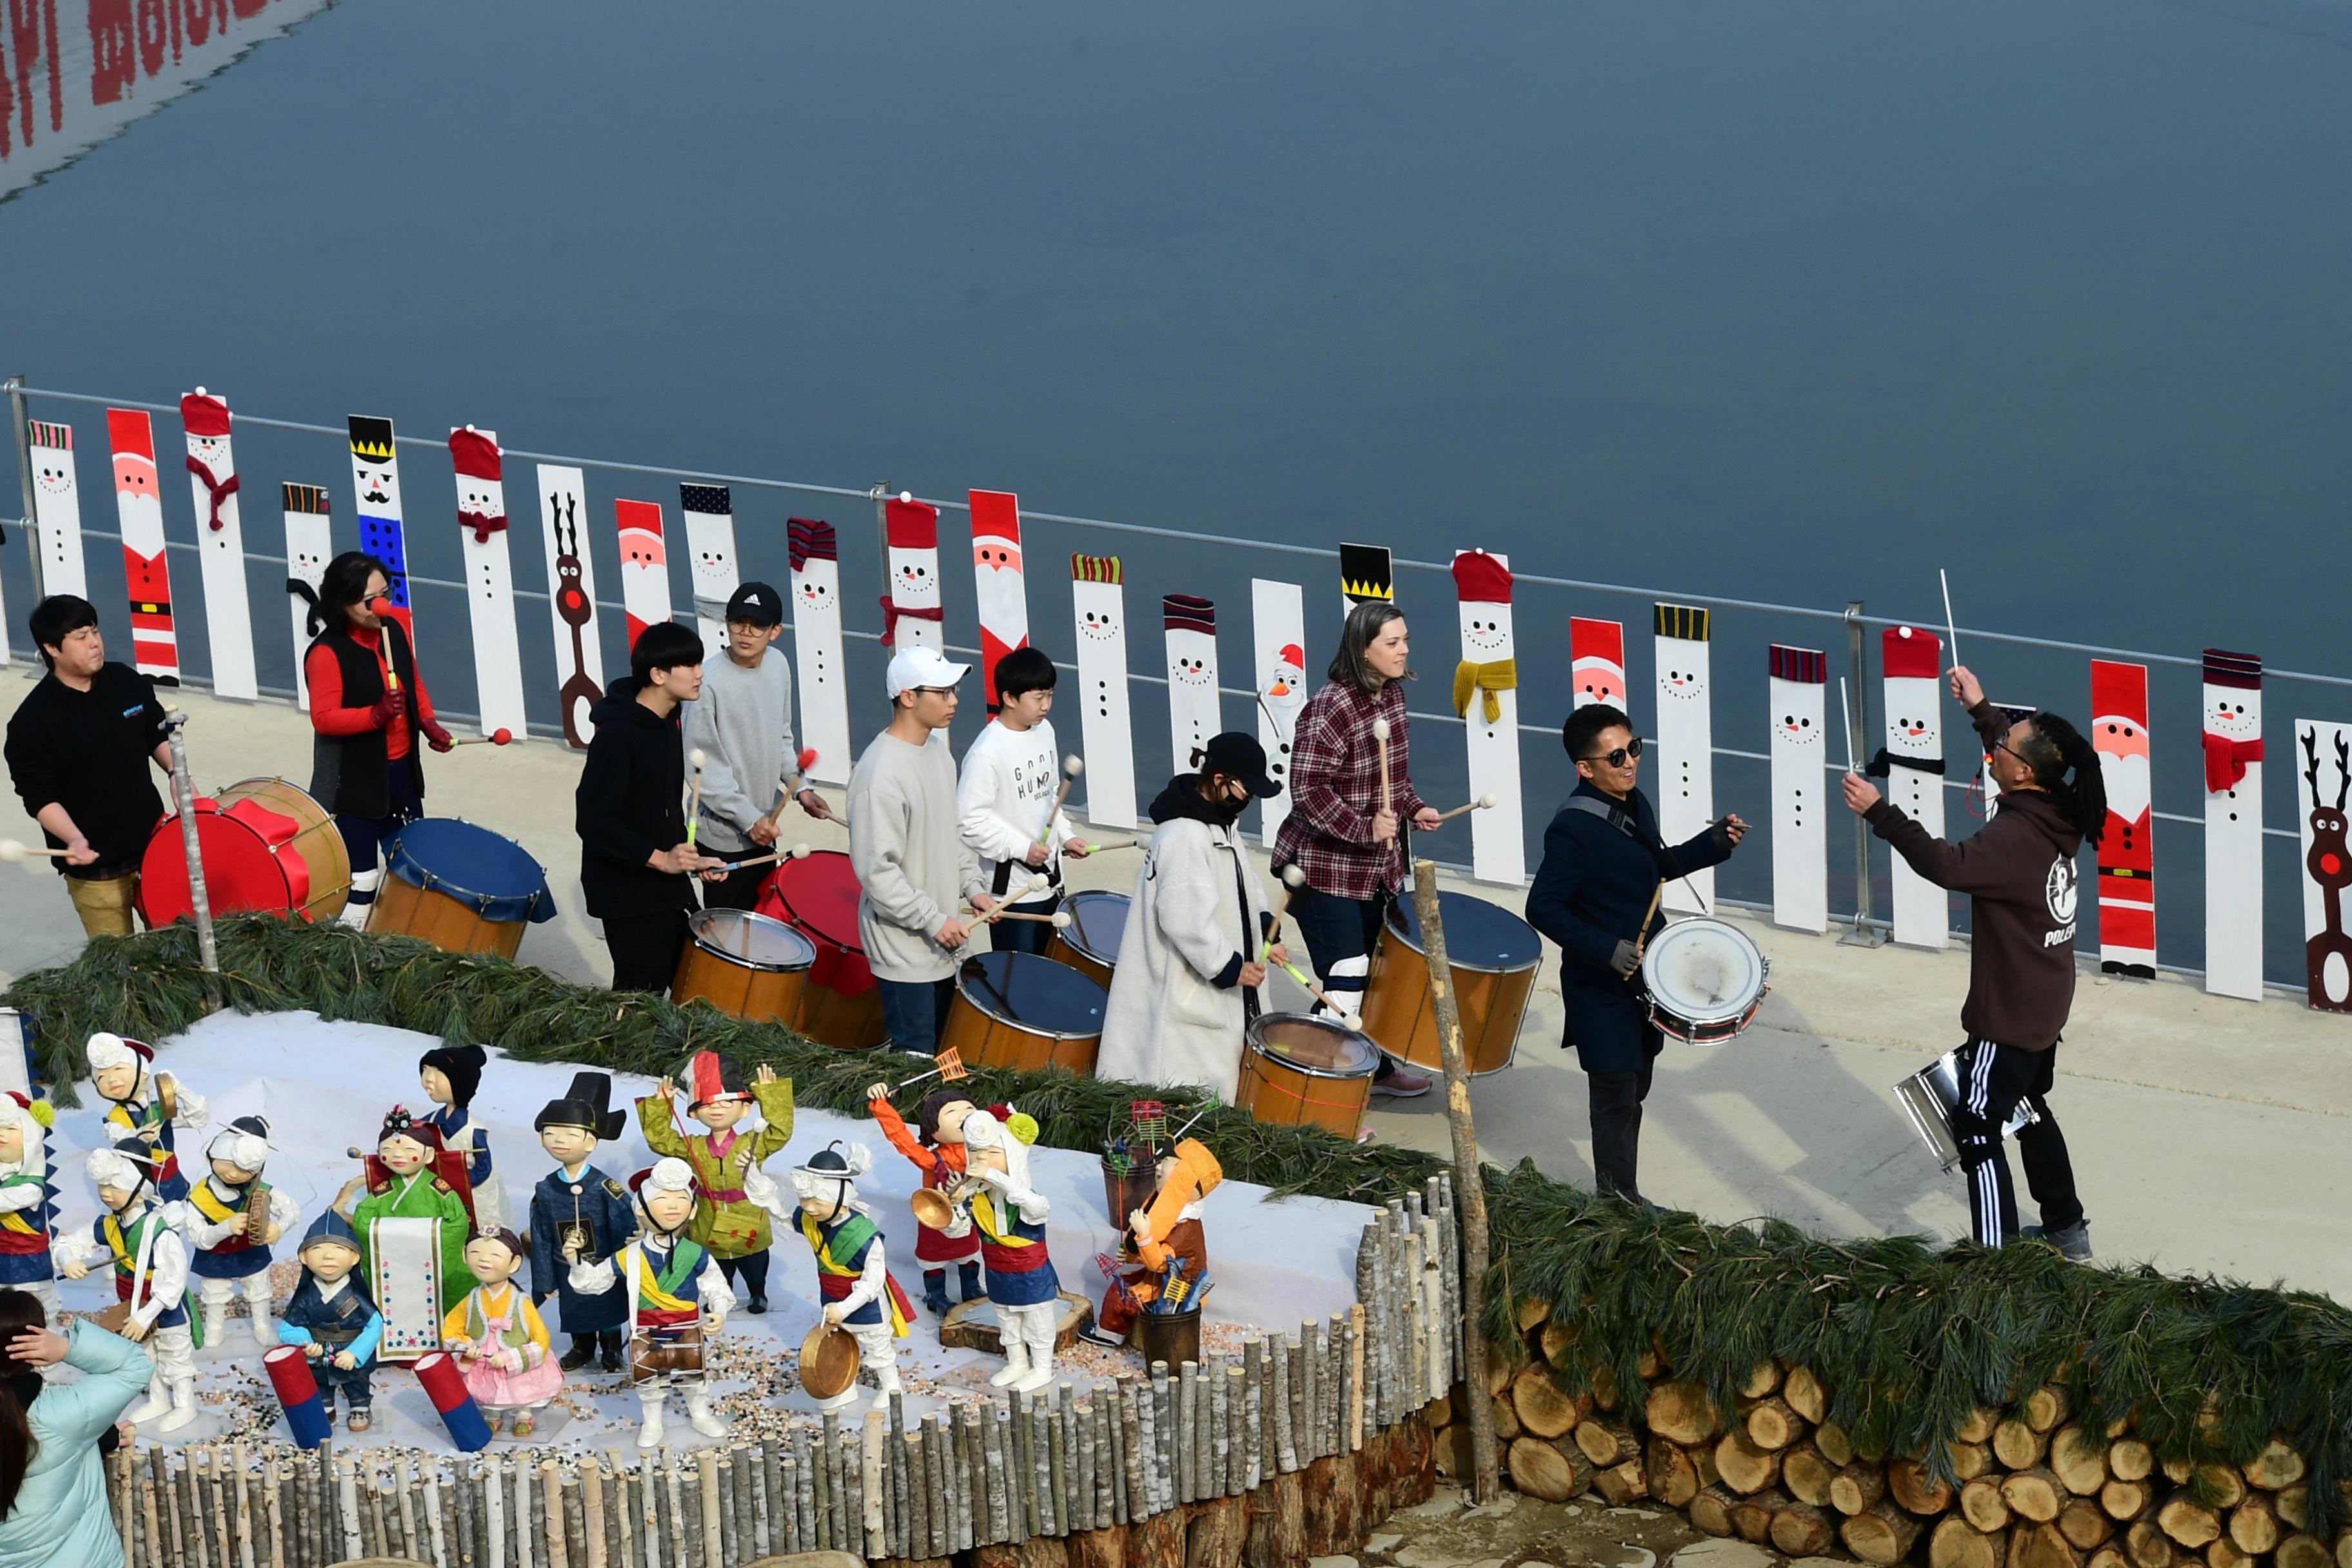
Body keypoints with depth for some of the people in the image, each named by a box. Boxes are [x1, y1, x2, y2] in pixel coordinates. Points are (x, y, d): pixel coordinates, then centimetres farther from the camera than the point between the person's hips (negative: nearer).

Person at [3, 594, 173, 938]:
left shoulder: (128, 683, 0)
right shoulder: (32, 722, -16)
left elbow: (157, 736, 16)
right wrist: (74, 840, -30)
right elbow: (40, 797, -15)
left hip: (152, 841, 5)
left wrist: (177, 773, -2)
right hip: (94, 865, -5)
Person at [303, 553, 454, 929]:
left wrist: (429, 724, 2)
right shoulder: (327, 653, -20)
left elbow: (414, 682, 16)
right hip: (354, 781, -8)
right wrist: (376, 714, -35)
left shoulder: (393, 630, 2)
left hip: (401, 770, 8)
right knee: (361, 876, -6)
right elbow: (324, 717, -24)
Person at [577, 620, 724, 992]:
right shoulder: (617, 735, -20)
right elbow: (594, 821, -23)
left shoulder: (667, 724, 7)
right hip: (630, 895, -9)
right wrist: (659, 859, -26)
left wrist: (688, 857, 5)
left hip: (668, 889, 9)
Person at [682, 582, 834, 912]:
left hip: (763, 826, 7)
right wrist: (749, 819, -21)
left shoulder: (778, 666, -2)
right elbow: (704, 769, -20)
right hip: (723, 837, -7)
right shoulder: (709, 683, -24)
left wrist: (800, 788, 3)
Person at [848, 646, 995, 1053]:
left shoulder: (936, 749, 6)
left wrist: (973, 885, 9)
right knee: (915, 1059, -3)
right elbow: (875, 870, -24)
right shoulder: (880, 775, -24)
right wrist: (934, 921, -21)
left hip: (941, 941, 9)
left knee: (940, 1048, 16)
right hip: (904, 949, -9)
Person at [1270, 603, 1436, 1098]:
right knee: (1344, 982, -9)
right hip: (1327, 867, -8)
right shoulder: (1331, 710, -22)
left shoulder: (1393, 695, 4)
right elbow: (1308, 790, -23)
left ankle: (1377, 1068, 37)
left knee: (1372, 971, 20)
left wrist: (1412, 808, 4)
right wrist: (1363, 829, -28)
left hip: (1376, 866, 8)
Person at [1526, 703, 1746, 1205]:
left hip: (1643, 976, 9)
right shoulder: (1573, 830, -23)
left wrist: (1713, 844, 7)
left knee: (1634, 1089, 18)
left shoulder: (1636, 805, 3)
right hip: (1601, 988, -9)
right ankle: (1619, 1204, 8)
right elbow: (1543, 908, -23)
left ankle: (1627, 1198, 30)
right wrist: (1606, 950, -29)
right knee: (1616, 1098, -2)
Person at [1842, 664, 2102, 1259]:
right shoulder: (2058, 814, -1)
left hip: (2008, 1013, -10)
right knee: (2030, 1111, 25)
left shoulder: (2016, 836, -27)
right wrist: (1980, 709, 23)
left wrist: (1879, 811, -38)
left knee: (1978, 1130, -4)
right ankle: (2066, 1228, 36)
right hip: (2045, 1004, 10)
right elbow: (2016, 752, 20)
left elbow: (1948, 864, -40)